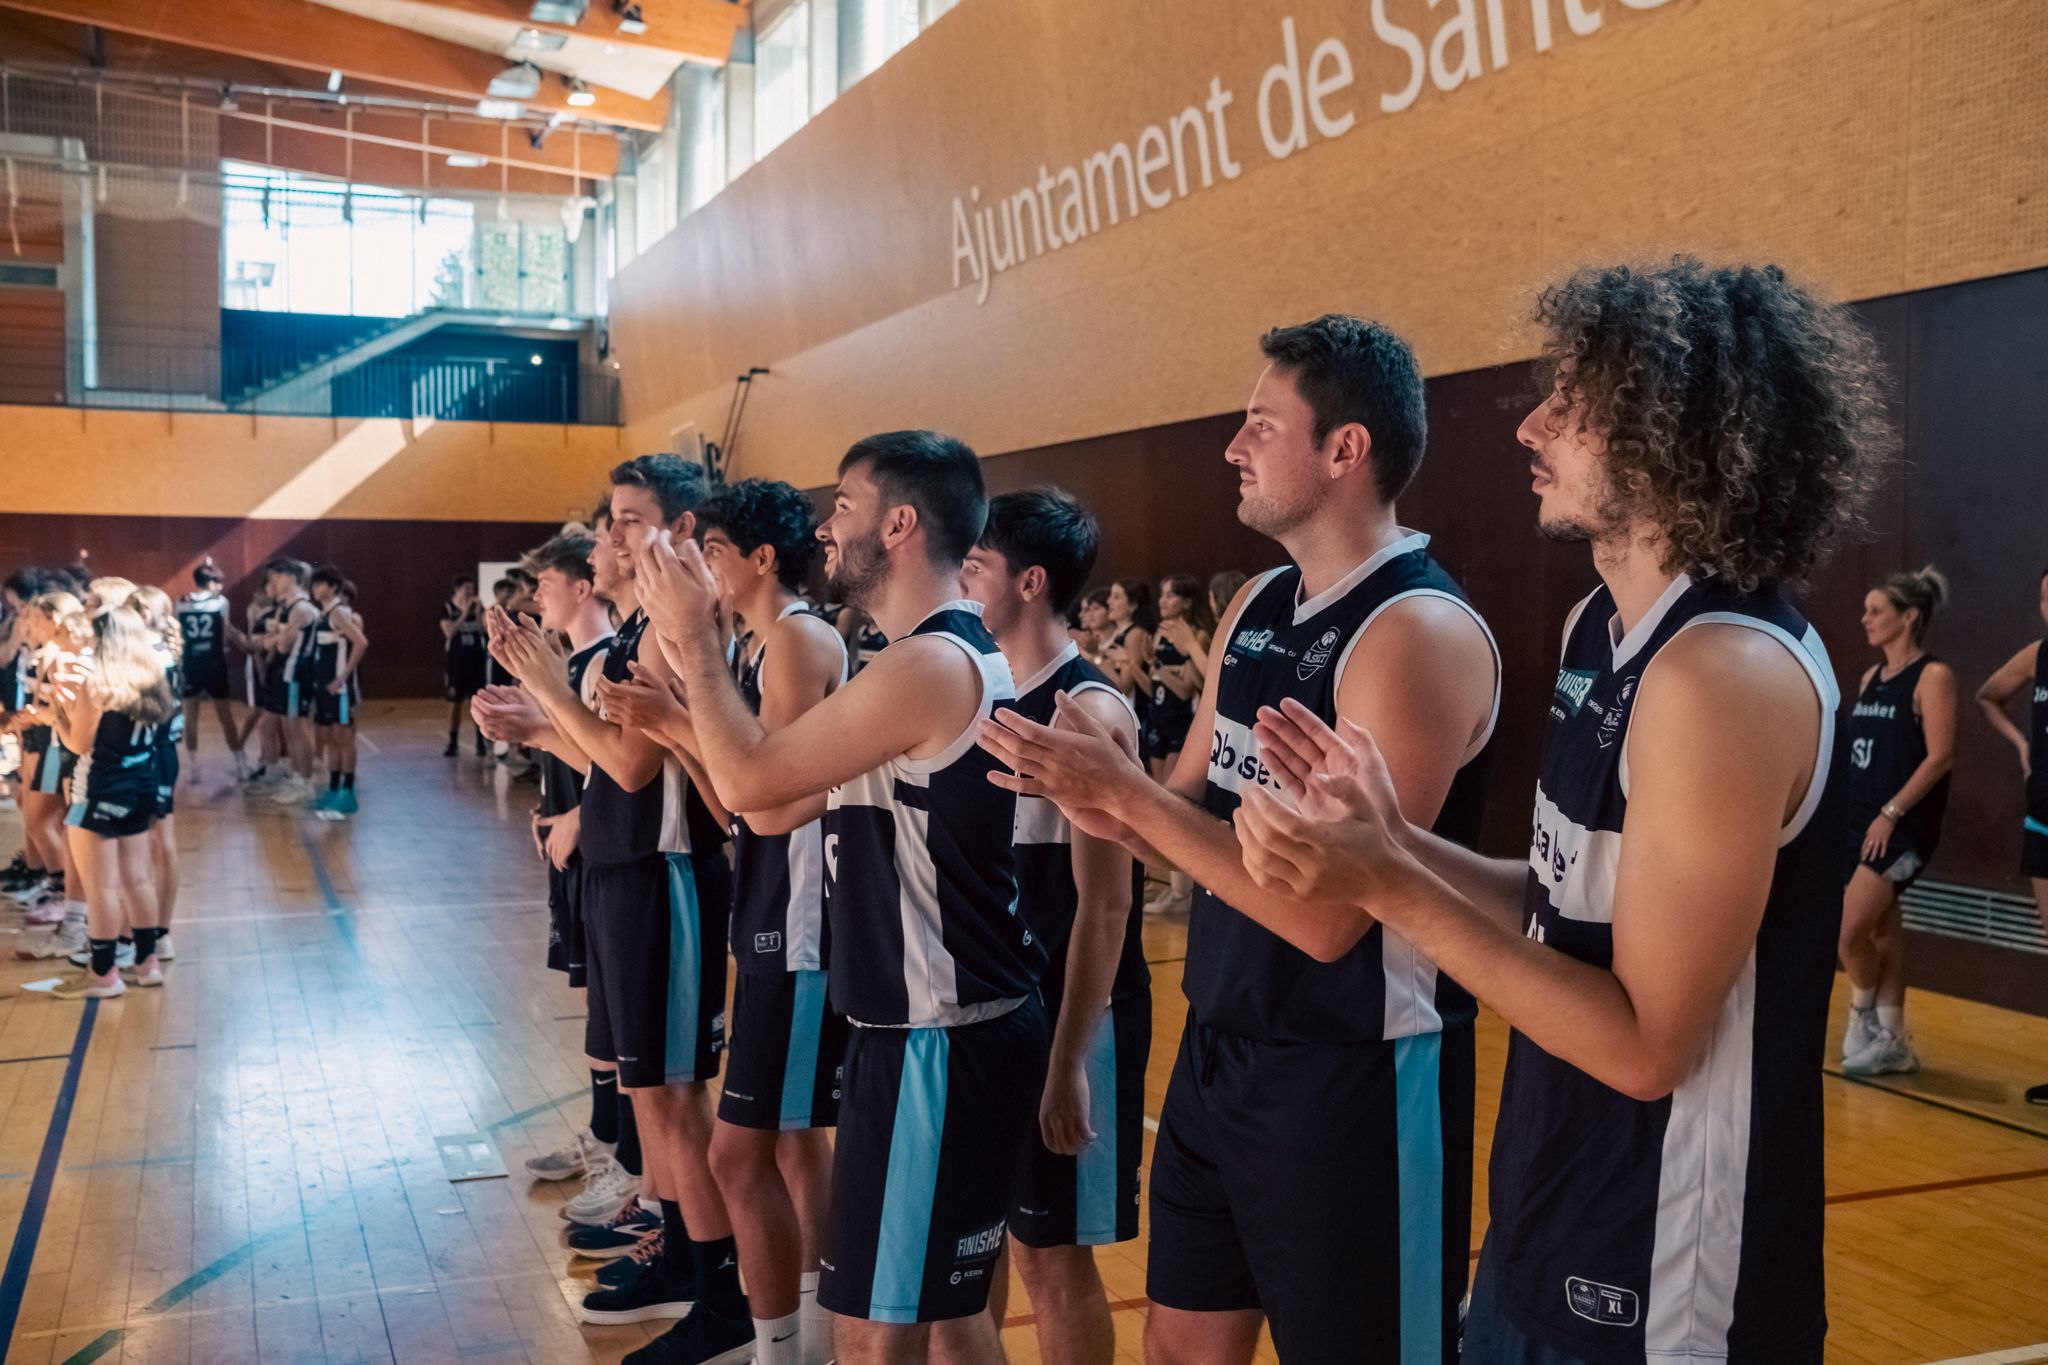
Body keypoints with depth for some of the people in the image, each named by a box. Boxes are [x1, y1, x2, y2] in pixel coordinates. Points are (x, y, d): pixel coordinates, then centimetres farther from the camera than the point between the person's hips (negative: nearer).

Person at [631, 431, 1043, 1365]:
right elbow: (783, 801, 16)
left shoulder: (929, 663, -20)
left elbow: (750, 780, -18)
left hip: (938, 1041, -10)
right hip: (931, 1027, 10)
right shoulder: (941, 657, 14)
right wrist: (693, 667, 13)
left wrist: (695, 636, -6)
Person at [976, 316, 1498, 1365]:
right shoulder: (1255, 607, 6)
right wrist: (1096, 801, -11)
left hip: (1355, 1078, -8)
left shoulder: (1420, 631, -21)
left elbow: (1327, 916, -25)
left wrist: (1126, 793, -24)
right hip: (1219, 1049, 8)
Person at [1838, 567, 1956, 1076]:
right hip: (1857, 822, 8)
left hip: (1902, 829, -8)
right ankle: (1891, 1042, 20)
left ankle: (1864, 1011, 13)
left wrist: (1891, 812, -19)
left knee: (1848, 932, -12)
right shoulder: (1871, 677, 13)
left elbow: (1941, 756, -16)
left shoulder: (1933, 676, -10)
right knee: (1882, 930, 12)